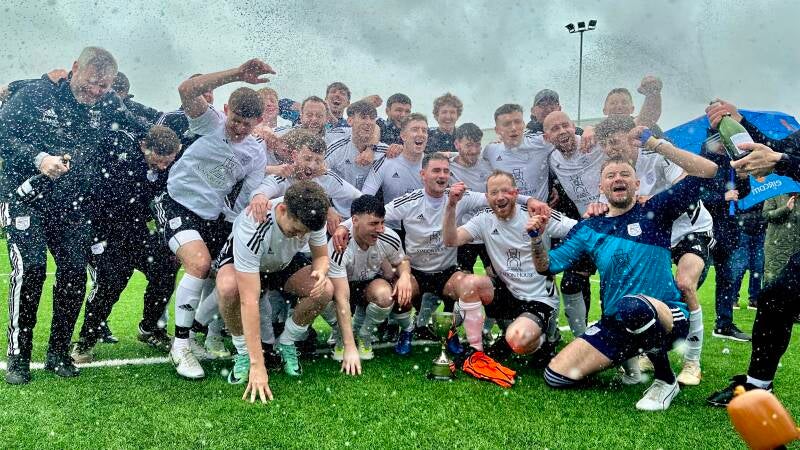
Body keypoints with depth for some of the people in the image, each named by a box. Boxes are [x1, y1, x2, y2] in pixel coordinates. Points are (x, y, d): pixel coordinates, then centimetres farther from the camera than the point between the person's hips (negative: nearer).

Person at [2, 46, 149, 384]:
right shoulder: (35, 94, -7)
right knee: (31, 267, -16)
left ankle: (58, 353, 13)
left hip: (72, 204, 3)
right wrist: (38, 158, -22)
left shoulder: (107, 105, 2)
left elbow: (148, 131, 9)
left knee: (75, 271, -4)